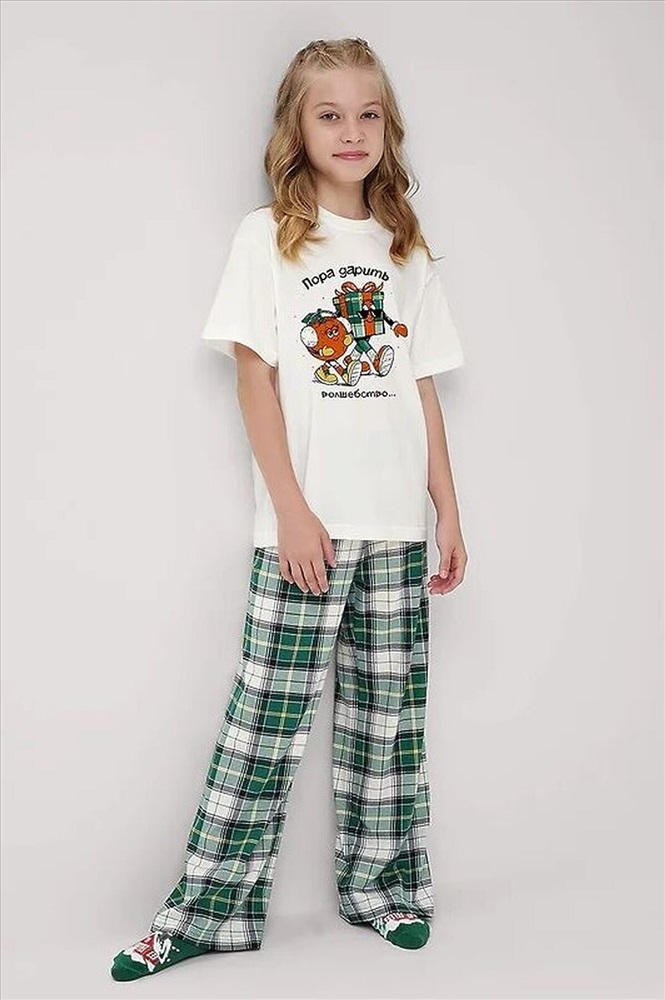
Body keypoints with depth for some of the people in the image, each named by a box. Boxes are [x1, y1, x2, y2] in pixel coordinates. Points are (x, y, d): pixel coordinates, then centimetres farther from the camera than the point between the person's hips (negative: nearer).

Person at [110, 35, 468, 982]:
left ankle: (380, 882, 25)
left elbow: (422, 388, 12)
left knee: (389, 709, 10)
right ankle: (212, 906, 10)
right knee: (268, 714, -1)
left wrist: (449, 510, 8)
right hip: (306, 524, -4)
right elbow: (256, 380, -4)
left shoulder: (406, 248, 13)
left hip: (398, 523, 4)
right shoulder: (268, 237, 2)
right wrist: (292, 510, -12)